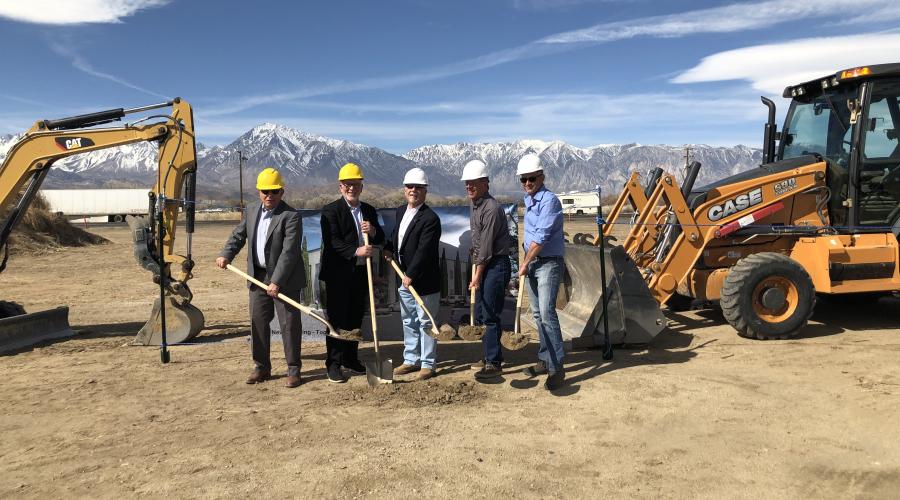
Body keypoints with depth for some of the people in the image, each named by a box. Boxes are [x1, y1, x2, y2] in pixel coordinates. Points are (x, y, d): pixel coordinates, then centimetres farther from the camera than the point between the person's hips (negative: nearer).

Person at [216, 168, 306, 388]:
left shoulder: (291, 216, -16)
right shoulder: (251, 211, 7)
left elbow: (289, 252, -22)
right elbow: (239, 235, 17)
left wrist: (277, 281, -26)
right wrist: (226, 254, -1)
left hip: (285, 280, -6)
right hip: (258, 276, 6)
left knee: (289, 324, 0)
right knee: (258, 322, 11)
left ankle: (293, 370, 11)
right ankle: (262, 367, 24)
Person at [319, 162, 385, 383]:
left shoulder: (369, 211, 12)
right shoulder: (331, 210, -7)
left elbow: (380, 239, 12)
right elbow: (332, 242, -17)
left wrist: (373, 231, -10)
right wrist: (356, 251, -29)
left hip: (361, 273, 6)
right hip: (338, 274, -6)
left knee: (355, 319, 14)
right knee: (337, 320, 0)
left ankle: (351, 359, 26)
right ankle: (333, 364, 7)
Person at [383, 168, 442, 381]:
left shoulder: (430, 218, -19)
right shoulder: (401, 211, 8)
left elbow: (424, 251, -24)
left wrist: (411, 275, -25)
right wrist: (389, 248, 8)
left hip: (424, 281, -8)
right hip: (405, 278, 8)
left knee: (425, 323, 3)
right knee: (409, 322, 17)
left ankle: (427, 364, 14)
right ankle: (411, 360, 30)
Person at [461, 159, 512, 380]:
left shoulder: (492, 209, -19)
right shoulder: (475, 205, 12)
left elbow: (487, 246, -19)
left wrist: (478, 275, -15)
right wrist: (476, 268, 15)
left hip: (496, 264, -10)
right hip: (483, 264, 10)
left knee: (490, 314, -8)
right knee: (481, 313, 14)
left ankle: (493, 363, -1)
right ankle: (492, 355, 26)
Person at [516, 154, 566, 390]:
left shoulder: (549, 200, -16)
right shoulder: (528, 200, 13)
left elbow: (541, 237, -20)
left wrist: (525, 263, -12)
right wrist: (526, 262, 18)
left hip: (549, 263, -9)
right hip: (531, 263, 9)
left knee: (547, 312, -16)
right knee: (538, 314, 13)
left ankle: (556, 367, -12)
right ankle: (545, 360, 22)